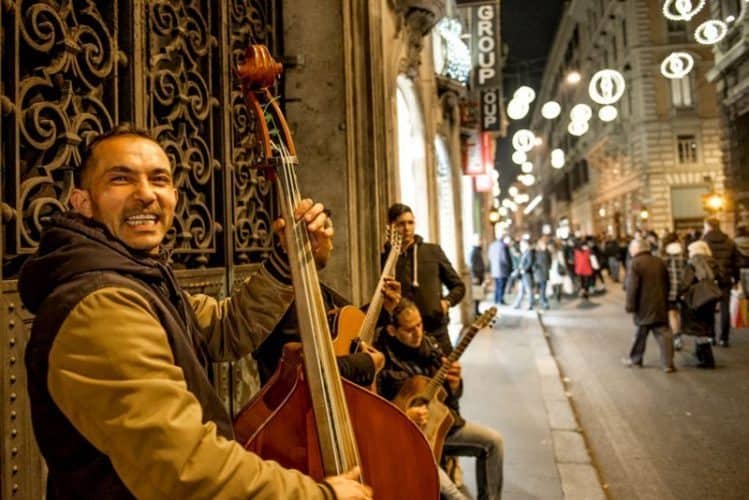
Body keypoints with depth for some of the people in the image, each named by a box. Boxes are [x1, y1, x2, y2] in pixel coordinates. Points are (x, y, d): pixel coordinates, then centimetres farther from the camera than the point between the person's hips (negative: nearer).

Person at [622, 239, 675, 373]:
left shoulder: (635, 263, -11)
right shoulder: (659, 262, 10)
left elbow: (632, 287, -15)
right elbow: (666, 284, 16)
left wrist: (630, 306, -9)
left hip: (644, 306, -5)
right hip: (660, 306, 5)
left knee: (640, 334, 9)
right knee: (663, 334, 3)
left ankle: (635, 359, 23)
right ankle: (668, 363, 0)